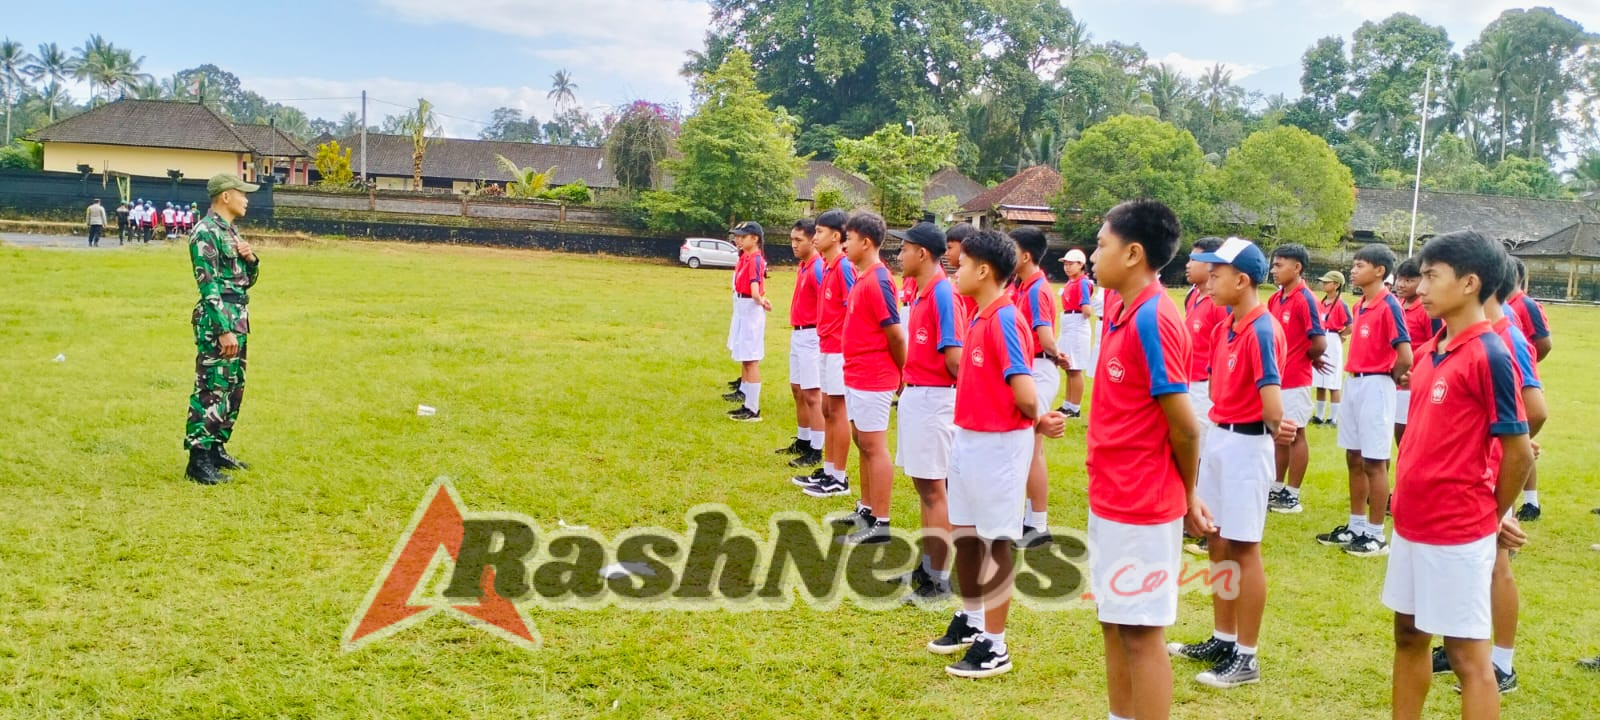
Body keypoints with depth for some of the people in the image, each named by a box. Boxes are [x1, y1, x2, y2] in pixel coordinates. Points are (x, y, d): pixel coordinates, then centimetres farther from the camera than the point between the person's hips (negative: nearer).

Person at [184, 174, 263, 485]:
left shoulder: (231, 231, 16)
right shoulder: (206, 232, -13)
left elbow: (247, 280, 22)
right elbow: (209, 285, -19)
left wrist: (251, 258, 0)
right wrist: (224, 330, -23)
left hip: (238, 320, 10)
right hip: (217, 321, -10)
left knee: (234, 390, 14)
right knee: (211, 390, -8)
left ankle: (217, 449, 24)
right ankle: (198, 460, -5)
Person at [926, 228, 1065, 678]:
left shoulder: (1005, 320, -20)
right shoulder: (981, 319, 8)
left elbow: (1025, 394, -26)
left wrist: (1036, 422, -5)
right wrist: (1036, 421, -4)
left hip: (998, 445, -9)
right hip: (969, 438, 9)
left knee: (995, 542, 2)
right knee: (964, 534, 19)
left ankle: (995, 647, 14)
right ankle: (970, 621, 38)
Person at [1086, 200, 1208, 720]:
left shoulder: (1152, 319, -20)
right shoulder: (1121, 308, 8)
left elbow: (1184, 425, -18)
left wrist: (1188, 497, -2)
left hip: (1141, 506, -9)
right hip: (1110, 500, 9)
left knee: (1141, 633, 1)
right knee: (1114, 623, 17)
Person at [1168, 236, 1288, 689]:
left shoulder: (1262, 331, -18)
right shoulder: (1226, 328, 11)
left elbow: (1271, 392, -28)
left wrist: (1277, 426, -37)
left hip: (1246, 445, -9)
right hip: (1218, 438, 9)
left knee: (1243, 549, -2)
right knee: (1217, 544, 16)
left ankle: (1246, 658, 7)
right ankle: (1222, 640, 28)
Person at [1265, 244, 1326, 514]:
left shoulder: (1305, 299, -17)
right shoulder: (1275, 299, 8)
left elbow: (1320, 343, -21)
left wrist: (1308, 359, -3)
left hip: (1295, 381, -8)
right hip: (1274, 378, 8)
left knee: (1295, 435, 3)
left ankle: (1292, 496, 11)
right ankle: (1277, 489, 26)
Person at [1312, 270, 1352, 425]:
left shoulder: (1341, 304, -12)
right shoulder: (1321, 303, 10)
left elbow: (1350, 328, -16)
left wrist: (1338, 336, -3)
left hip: (1332, 344, -8)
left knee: (1333, 384, -2)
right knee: (1319, 383, 13)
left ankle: (1333, 418, 4)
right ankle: (1319, 416, 22)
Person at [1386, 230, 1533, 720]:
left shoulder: (1490, 355, -17)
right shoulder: (1430, 350, 8)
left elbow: (1519, 452, -14)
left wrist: (1494, 517, 0)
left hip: (1457, 533, -8)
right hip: (1412, 524, 8)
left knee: (1467, 654, 2)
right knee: (1409, 634, 18)